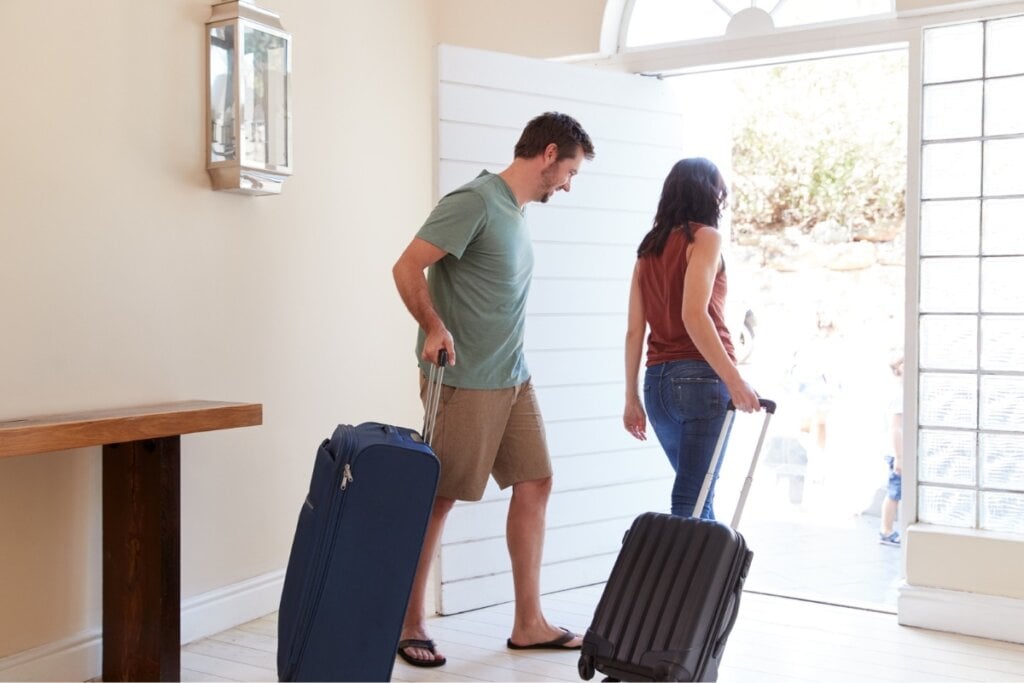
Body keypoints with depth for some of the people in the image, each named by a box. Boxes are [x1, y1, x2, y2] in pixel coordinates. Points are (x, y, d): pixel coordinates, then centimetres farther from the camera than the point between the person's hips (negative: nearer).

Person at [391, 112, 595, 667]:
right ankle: (408, 623, 15)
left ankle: (528, 623, 17)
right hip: (465, 383, -9)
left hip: (513, 380, 9)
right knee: (438, 497, 1)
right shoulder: (474, 202, -13)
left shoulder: (515, 209, 14)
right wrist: (434, 328, -26)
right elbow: (407, 267, -17)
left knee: (534, 485, 8)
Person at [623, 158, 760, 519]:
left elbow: (634, 331, 11)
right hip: (701, 378, -7)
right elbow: (694, 315, -18)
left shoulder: (649, 246, 14)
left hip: (657, 381, 7)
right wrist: (734, 380, -20)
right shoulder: (704, 237, -4)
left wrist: (632, 398, 14)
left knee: (698, 490, 18)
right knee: (693, 500, -4)